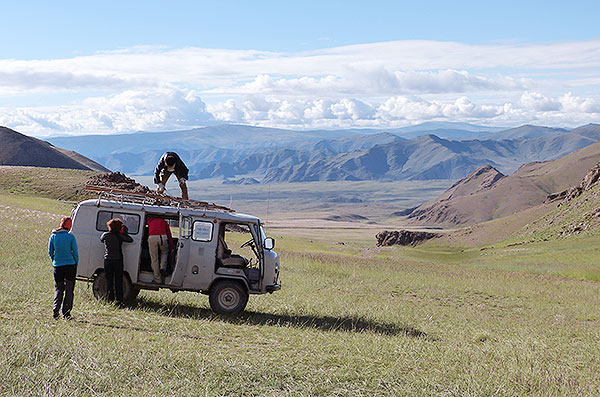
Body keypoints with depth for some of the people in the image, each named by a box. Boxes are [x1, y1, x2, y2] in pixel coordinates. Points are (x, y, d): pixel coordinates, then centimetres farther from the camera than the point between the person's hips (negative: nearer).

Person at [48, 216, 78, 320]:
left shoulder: (53, 236, 1)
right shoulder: (71, 237, -8)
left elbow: (50, 252, 7)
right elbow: (75, 253, -5)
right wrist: (76, 264, 7)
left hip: (57, 265, 3)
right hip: (70, 265, -3)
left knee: (58, 289, 13)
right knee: (69, 290, 6)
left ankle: (55, 310, -6)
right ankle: (66, 314, 4)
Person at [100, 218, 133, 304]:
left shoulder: (105, 235, -1)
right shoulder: (120, 236, -8)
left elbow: (101, 239, 21)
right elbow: (130, 240, 1)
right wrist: (124, 232, 5)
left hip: (108, 260, 2)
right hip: (118, 260, -2)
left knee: (109, 281, 7)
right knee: (118, 281, 4)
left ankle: (110, 299, 6)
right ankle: (119, 300, 1)